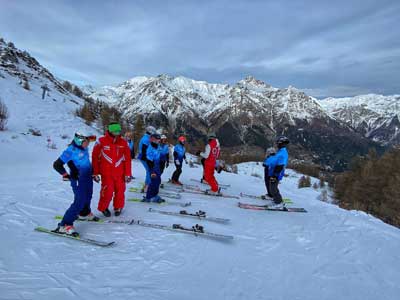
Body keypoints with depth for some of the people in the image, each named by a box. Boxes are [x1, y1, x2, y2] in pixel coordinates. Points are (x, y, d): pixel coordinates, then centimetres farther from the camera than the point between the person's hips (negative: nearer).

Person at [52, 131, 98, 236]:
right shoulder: (71, 150, -19)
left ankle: (84, 214, 49)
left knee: (87, 197, 24)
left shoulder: (84, 148, 4)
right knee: (79, 202, -13)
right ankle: (64, 225, -7)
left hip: (87, 178, 8)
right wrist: (66, 175, -14)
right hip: (78, 180, -8)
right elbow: (57, 165, -17)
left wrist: (92, 173, 22)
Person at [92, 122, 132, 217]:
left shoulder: (123, 143, 1)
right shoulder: (101, 141, -6)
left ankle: (118, 207, 31)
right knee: (108, 191, -4)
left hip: (120, 173, 3)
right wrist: (95, 173, 0)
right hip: (106, 173, -2)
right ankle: (103, 208, 23)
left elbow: (127, 159, 4)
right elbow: (95, 158, -1)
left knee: (120, 191, 6)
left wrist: (128, 174, 3)